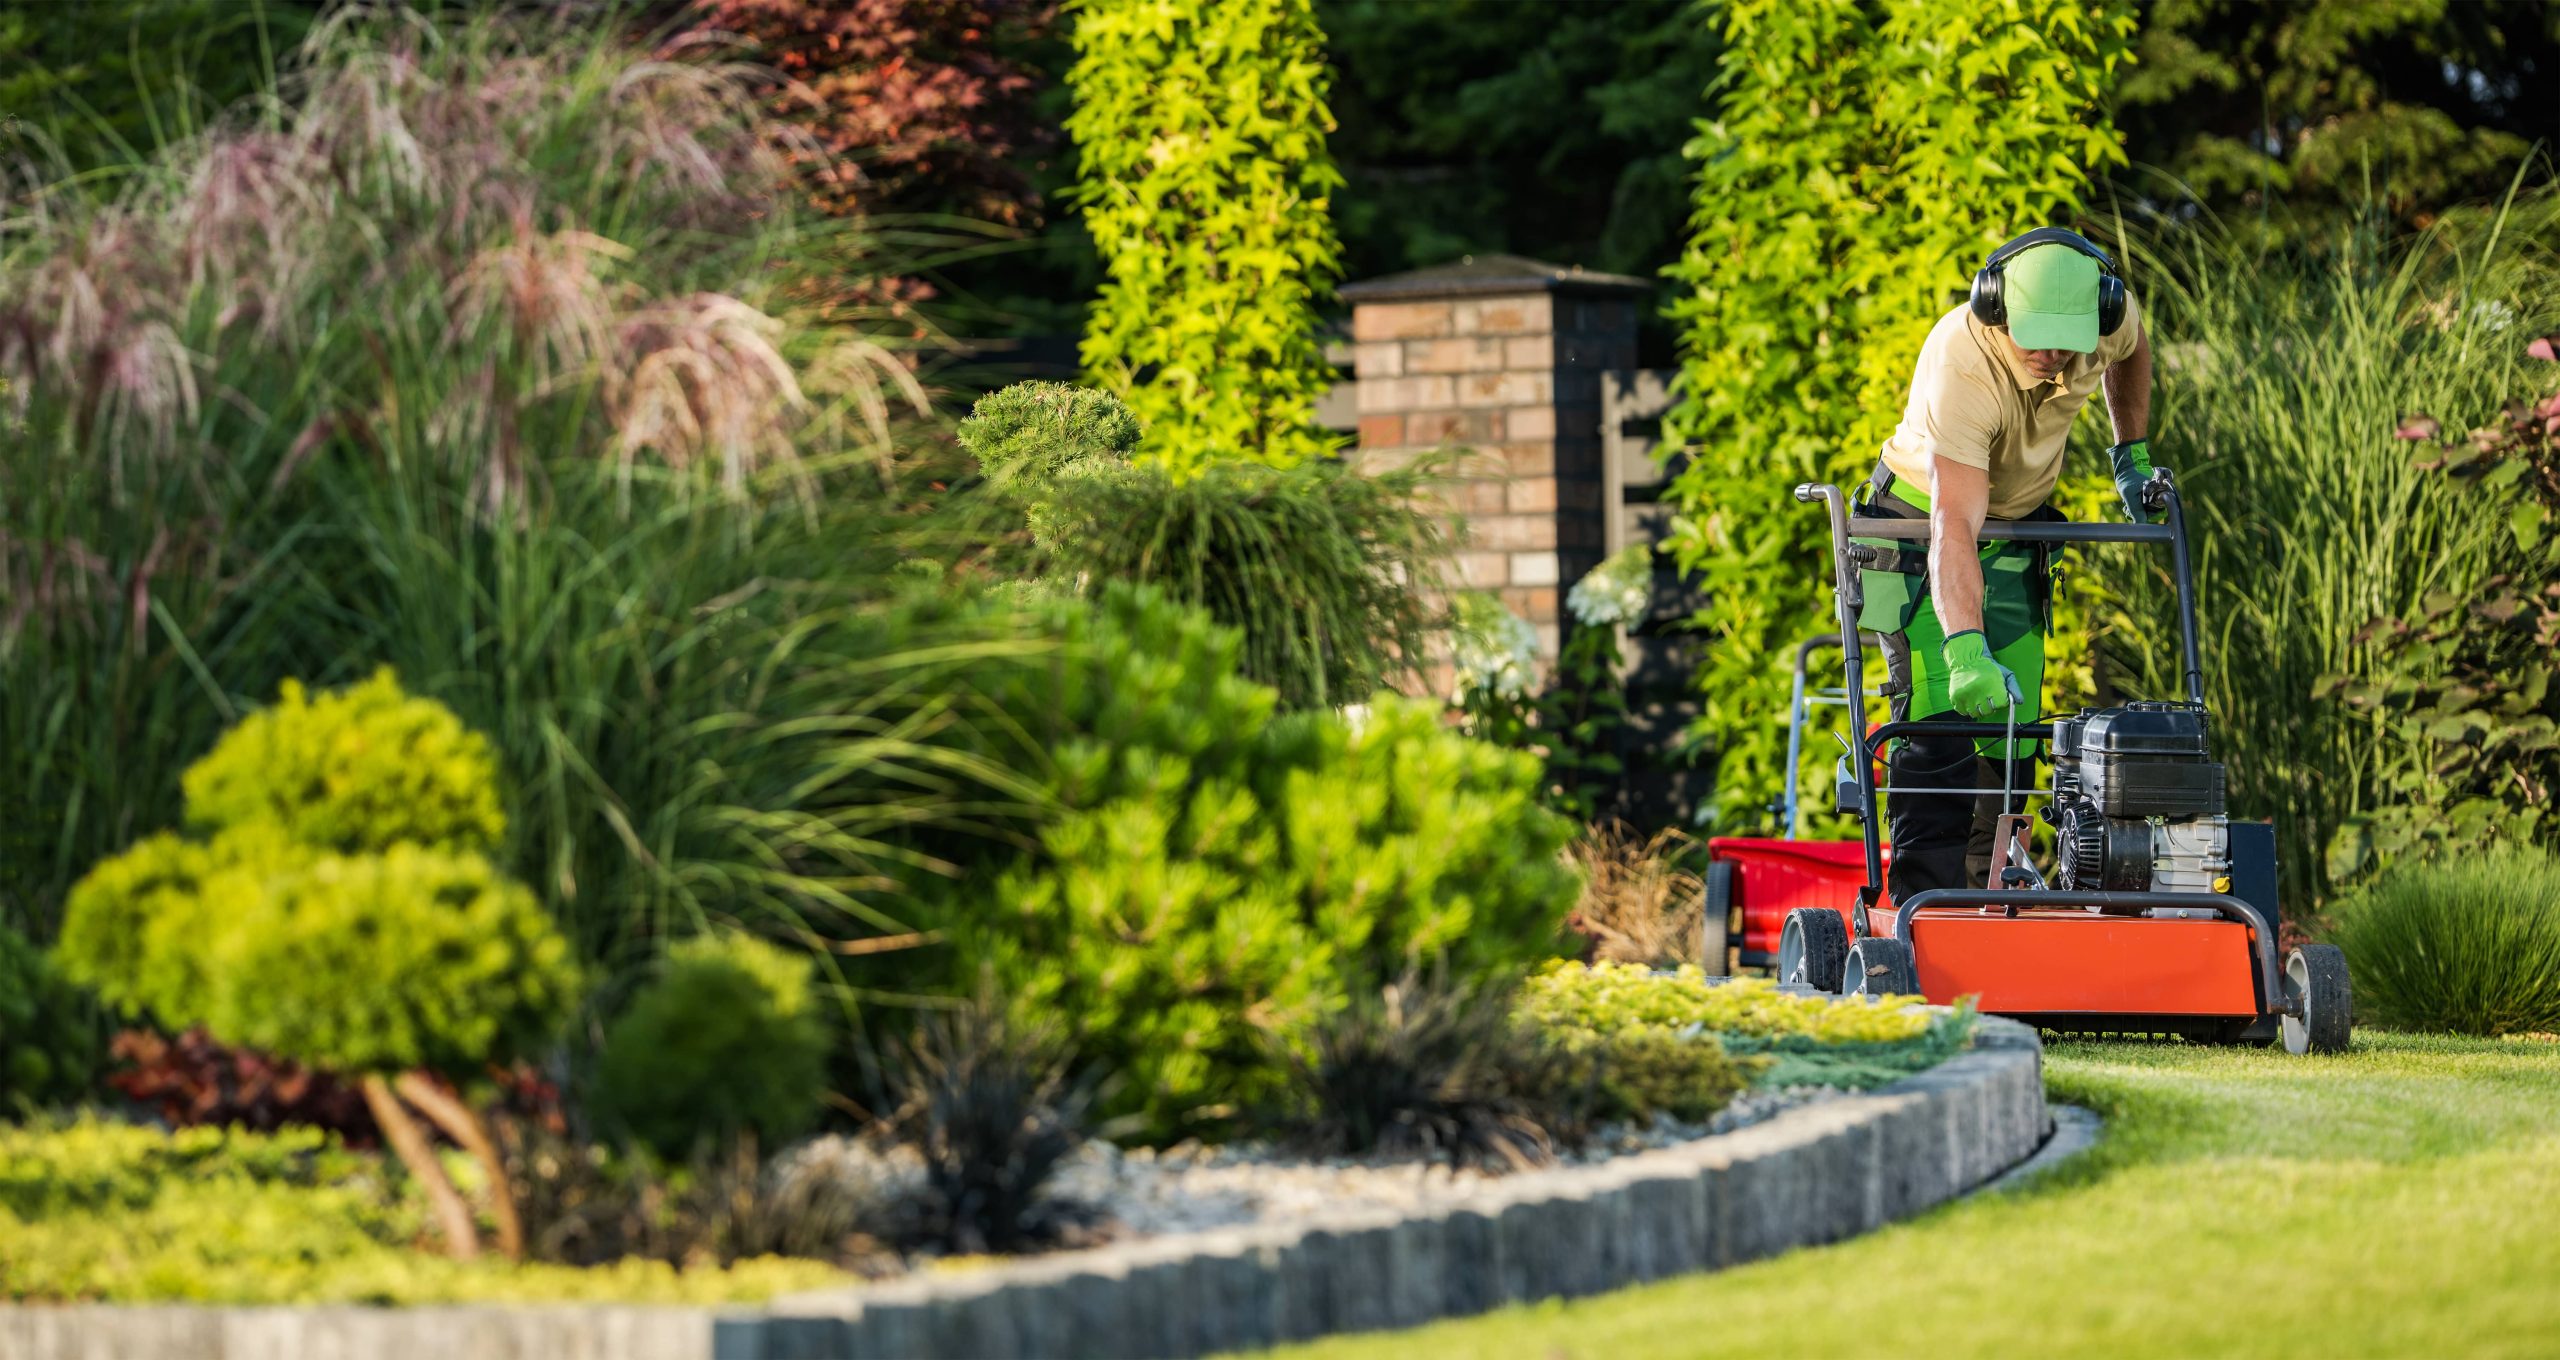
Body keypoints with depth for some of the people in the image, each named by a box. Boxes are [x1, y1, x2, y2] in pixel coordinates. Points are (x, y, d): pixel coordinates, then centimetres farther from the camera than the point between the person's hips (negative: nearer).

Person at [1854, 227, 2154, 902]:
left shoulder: (2105, 316, -20)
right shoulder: (1962, 365, -37)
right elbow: (1953, 527, -45)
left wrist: (2133, 455, 6)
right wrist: (1966, 649, -56)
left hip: (2016, 531, 6)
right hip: (1924, 524, -5)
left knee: (2011, 731, 0)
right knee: (1939, 719, -18)